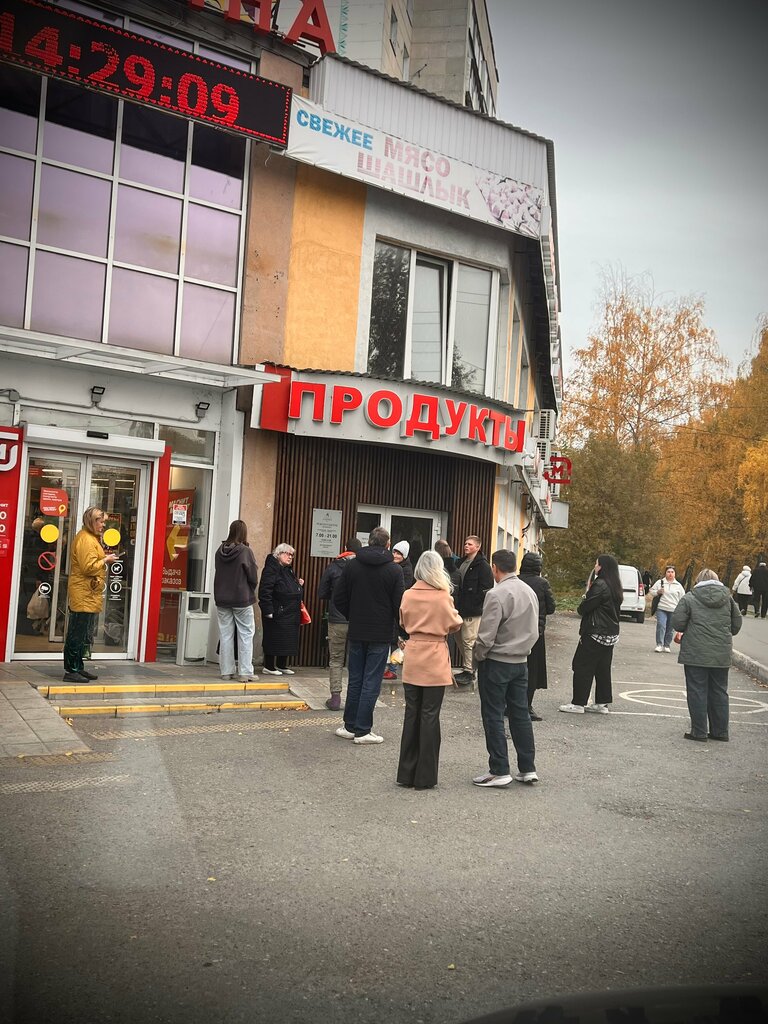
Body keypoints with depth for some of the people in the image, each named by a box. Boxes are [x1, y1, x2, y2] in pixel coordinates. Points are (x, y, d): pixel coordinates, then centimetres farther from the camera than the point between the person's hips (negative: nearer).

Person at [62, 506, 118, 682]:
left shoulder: (91, 537, 19)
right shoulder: (85, 539, -15)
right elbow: (89, 567, -22)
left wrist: (104, 558, 9)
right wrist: (106, 560, -10)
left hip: (89, 595, 11)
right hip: (84, 594, -11)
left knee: (82, 635, 15)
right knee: (77, 634, -7)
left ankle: (78, 668, 21)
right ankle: (71, 670, -3)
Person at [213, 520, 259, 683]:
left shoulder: (220, 551, 1)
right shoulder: (245, 551, -12)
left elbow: (217, 573, 9)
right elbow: (253, 577, -7)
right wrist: (250, 592, 11)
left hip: (222, 599, 4)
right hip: (242, 599, -4)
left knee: (225, 635, 9)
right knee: (245, 635, 3)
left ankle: (226, 671, 11)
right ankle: (245, 672, 2)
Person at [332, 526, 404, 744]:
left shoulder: (352, 565, 0)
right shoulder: (394, 570, -8)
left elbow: (339, 597, 2)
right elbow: (399, 605, -9)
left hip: (356, 633, 3)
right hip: (381, 634, -3)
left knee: (355, 680, 13)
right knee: (371, 682, 2)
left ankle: (350, 726, 19)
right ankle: (362, 730, 4)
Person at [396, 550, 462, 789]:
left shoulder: (408, 595, 0)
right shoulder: (443, 596, -10)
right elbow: (454, 624, 0)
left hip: (412, 658, 3)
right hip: (435, 659, -3)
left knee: (411, 713, 11)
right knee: (429, 716, 3)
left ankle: (406, 773, 16)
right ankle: (425, 777, 7)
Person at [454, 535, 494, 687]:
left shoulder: (482, 565, -10)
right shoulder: (462, 563, 15)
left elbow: (485, 589, -14)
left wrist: (473, 605, -15)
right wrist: (458, 604, 11)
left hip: (473, 611, -9)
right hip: (462, 609, 9)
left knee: (469, 641, -6)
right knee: (461, 640, 13)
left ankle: (469, 671, 0)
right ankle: (466, 668, 22)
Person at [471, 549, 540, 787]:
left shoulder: (497, 595, -18)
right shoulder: (530, 592, 7)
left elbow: (486, 634, -19)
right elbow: (534, 631, 12)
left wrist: (477, 656, -4)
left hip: (496, 662, -7)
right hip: (521, 662, 7)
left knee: (493, 716, 2)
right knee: (520, 714, 14)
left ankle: (499, 771, 5)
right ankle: (528, 769, 18)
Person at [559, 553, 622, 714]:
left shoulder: (600, 585, -17)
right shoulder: (615, 587, 11)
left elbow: (584, 609, -16)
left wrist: (584, 599, 7)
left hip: (595, 633, -9)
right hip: (611, 634, 9)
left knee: (583, 667, -2)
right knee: (603, 668, 14)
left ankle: (578, 703, 0)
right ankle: (602, 703, 18)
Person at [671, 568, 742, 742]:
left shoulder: (689, 598, -4)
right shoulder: (728, 598, 7)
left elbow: (677, 622, -7)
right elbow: (737, 624, 10)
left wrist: (682, 632, 14)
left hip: (696, 654, -4)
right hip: (721, 654, 4)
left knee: (697, 692, 3)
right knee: (719, 692, 14)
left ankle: (699, 732, 5)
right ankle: (720, 731, 19)